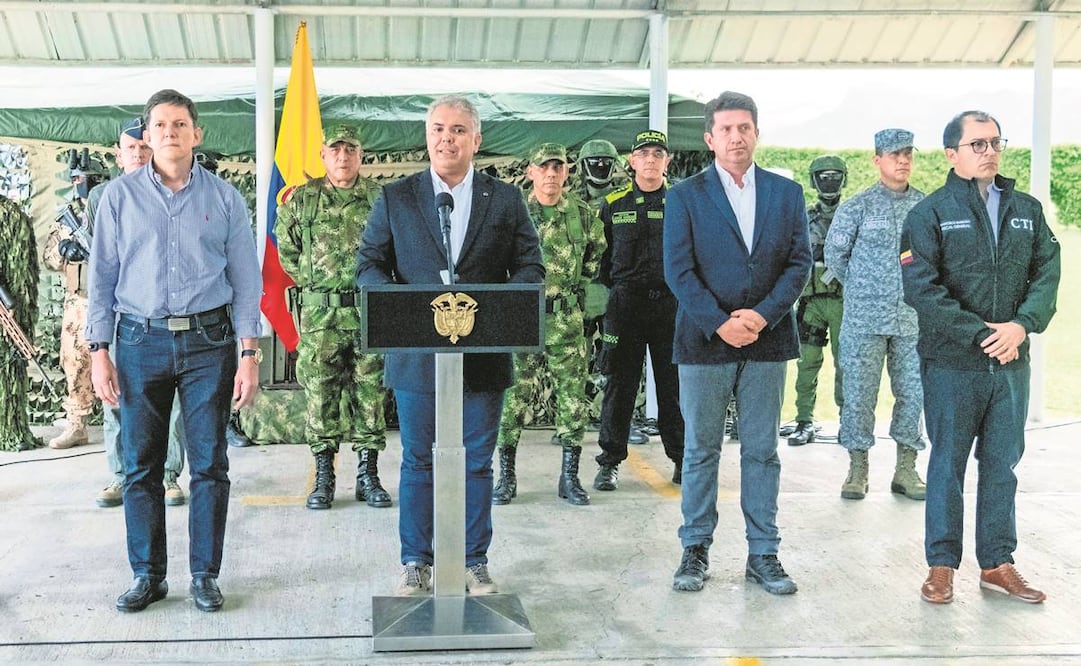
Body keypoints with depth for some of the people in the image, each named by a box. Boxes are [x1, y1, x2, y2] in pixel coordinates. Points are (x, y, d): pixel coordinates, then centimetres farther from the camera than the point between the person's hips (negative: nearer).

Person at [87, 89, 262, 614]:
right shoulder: (120, 196, 6)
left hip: (208, 340, 0)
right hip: (141, 340, 1)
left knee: (209, 465, 2)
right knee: (140, 466, 5)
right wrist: (99, 352, -1)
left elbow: (245, 280, 4)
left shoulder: (224, 197, 5)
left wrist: (248, 355, -2)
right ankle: (148, 575, 18)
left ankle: (204, 574, 15)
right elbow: (102, 276, 6)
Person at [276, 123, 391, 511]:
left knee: (370, 393, 4)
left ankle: (368, 474, 13)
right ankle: (323, 475, 12)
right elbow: (286, 250, 14)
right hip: (320, 314, 0)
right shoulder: (302, 200, 6)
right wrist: (311, 283, 7)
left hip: (371, 310, 0)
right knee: (320, 394, 2)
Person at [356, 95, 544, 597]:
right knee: (417, 461, 8)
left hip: (485, 355, 0)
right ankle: (416, 563, 21)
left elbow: (531, 268, 4)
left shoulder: (506, 199, 6)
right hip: (416, 355, 0)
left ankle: (474, 563, 21)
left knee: (477, 462, 9)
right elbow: (368, 266, 5)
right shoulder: (395, 198, 6)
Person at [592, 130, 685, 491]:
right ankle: (610, 462, 11)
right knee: (620, 385, 3)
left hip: (673, 304, 1)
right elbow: (599, 257, 10)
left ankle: (682, 458, 17)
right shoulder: (613, 205, 7)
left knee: (674, 384, 6)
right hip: (626, 304, -1)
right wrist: (611, 292, 1)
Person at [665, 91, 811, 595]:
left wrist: (763, 315, -11)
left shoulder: (787, 193, 9)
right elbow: (678, 269, -4)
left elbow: (800, 262, 3)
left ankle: (763, 554, 16)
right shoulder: (685, 195, 2)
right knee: (700, 450, 6)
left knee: (762, 451, 7)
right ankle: (696, 550, 17)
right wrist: (718, 323, -14)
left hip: (767, 340, 2)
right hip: (704, 341, -2)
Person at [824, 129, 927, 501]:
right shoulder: (856, 208, -1)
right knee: (859, 394, 1)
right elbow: (835, 254, 7)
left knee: (913, 393, 5)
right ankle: (857, 470, 12)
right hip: (864, 320, -2)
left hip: (913, 320, 3)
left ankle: (906, 470, 16)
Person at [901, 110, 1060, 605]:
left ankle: (997, 564, 23)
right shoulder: (930, 213, -4)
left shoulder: (1027, 210, 10)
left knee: (1002, 465, 11)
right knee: (947, 465, 6)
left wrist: (1021, 325, -14)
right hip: (951, 364, -4)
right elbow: (921, 289, -13)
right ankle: (942, 564, 17)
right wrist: (980, 334, -17)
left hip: (1011, 362, 4)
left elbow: (1047, 273, 3)